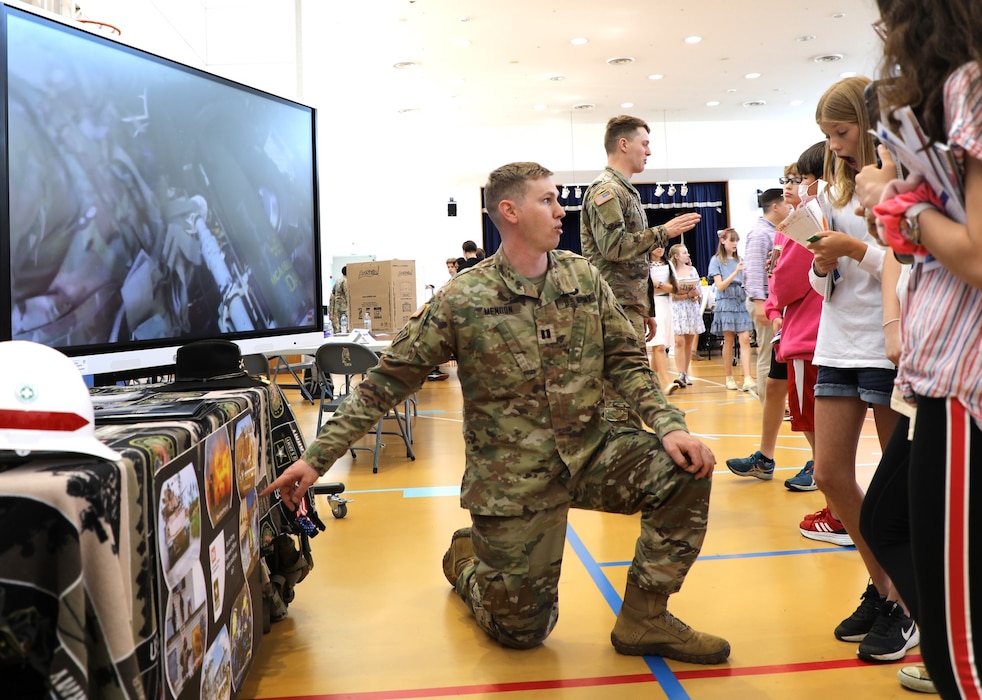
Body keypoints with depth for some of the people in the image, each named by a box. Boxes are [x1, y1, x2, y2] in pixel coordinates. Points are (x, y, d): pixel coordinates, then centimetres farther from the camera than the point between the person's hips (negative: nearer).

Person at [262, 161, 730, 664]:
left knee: (685, 469, -20)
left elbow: (626, 360, 2)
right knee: (521, 631, 5)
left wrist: (669, 425, -14)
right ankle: (466, 559, 40)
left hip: (591, 454, 4)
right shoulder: (461, 301, -12)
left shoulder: (584, 279, 0)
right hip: (513, 483, -3)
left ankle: (643, 620, 0)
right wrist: (317, 457, -13)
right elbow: (387, 382, -9)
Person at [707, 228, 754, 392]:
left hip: (742, 303, 3)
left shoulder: (739, 260, 14)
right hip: (726, 304, -3)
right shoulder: (716, 260, 2)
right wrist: (735, 272, -18)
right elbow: (720, 286, -7)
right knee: (729, 341, 2)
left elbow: (745, 283, 13)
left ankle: (747, 379, -13)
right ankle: (729, 378, 13)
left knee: (745, 339, -7)